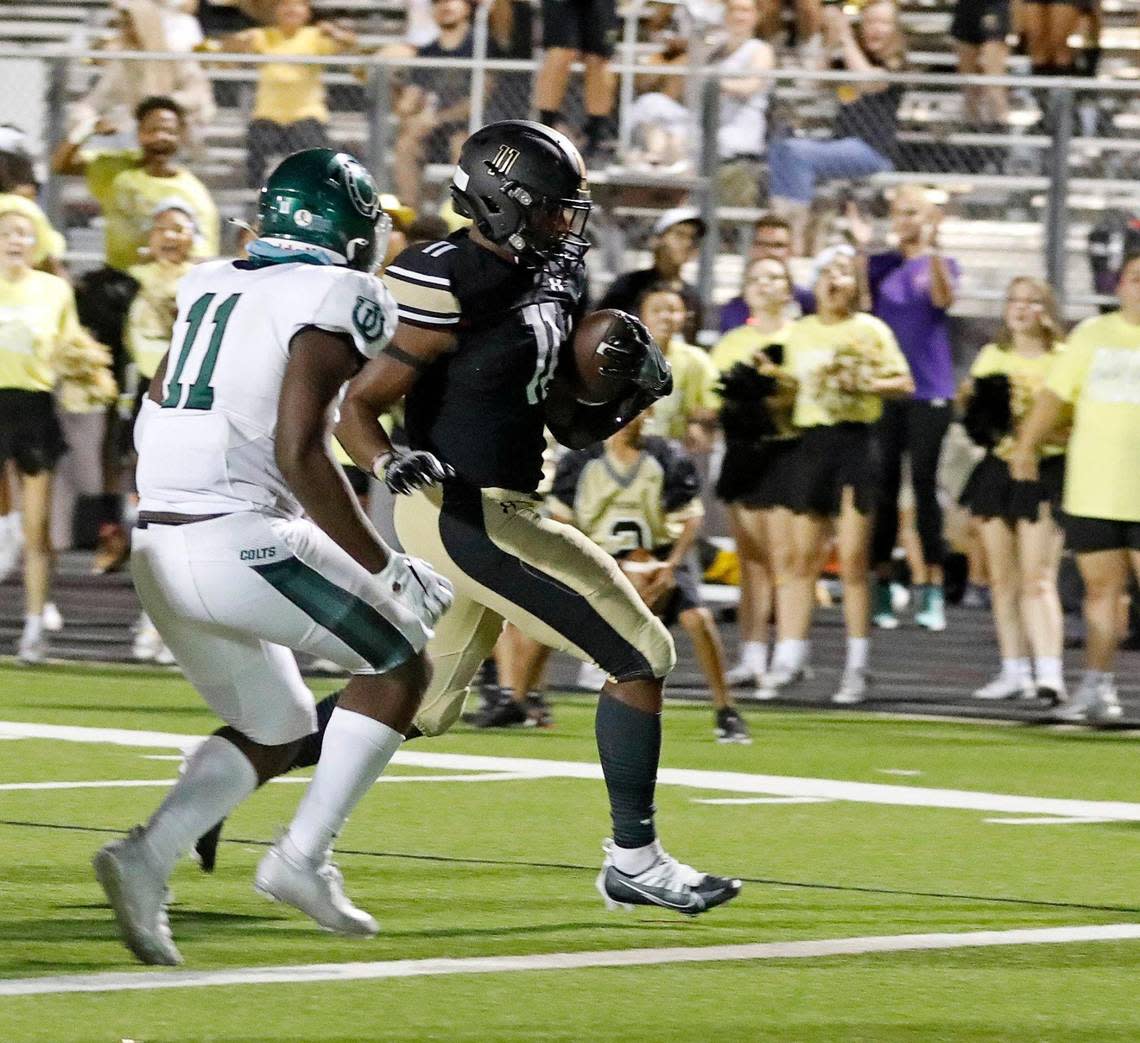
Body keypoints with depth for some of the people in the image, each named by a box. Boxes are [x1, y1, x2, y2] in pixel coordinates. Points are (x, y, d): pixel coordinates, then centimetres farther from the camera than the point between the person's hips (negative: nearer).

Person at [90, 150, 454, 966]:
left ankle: (147, 857, -2)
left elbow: (154, 421, 19)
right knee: (400, 667, 11)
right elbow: (300, 453, -17)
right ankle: (304, 856, 0)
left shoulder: (212, 288, 16)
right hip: (242, 540, -8)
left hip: (160, 545, 8)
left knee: (275, 732, 20)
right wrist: (387, 569, -12)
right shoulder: (332, 301, -7)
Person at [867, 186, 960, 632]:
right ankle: (881, 587, 4)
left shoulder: (940, 264, 4)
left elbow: (943, 297, -18)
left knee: (925, 485, -4)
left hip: (929, 390, -2)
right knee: (883, 486, 1)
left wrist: (931, 248, -33)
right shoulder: (882, 264, 10)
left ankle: (932, 589, -2)